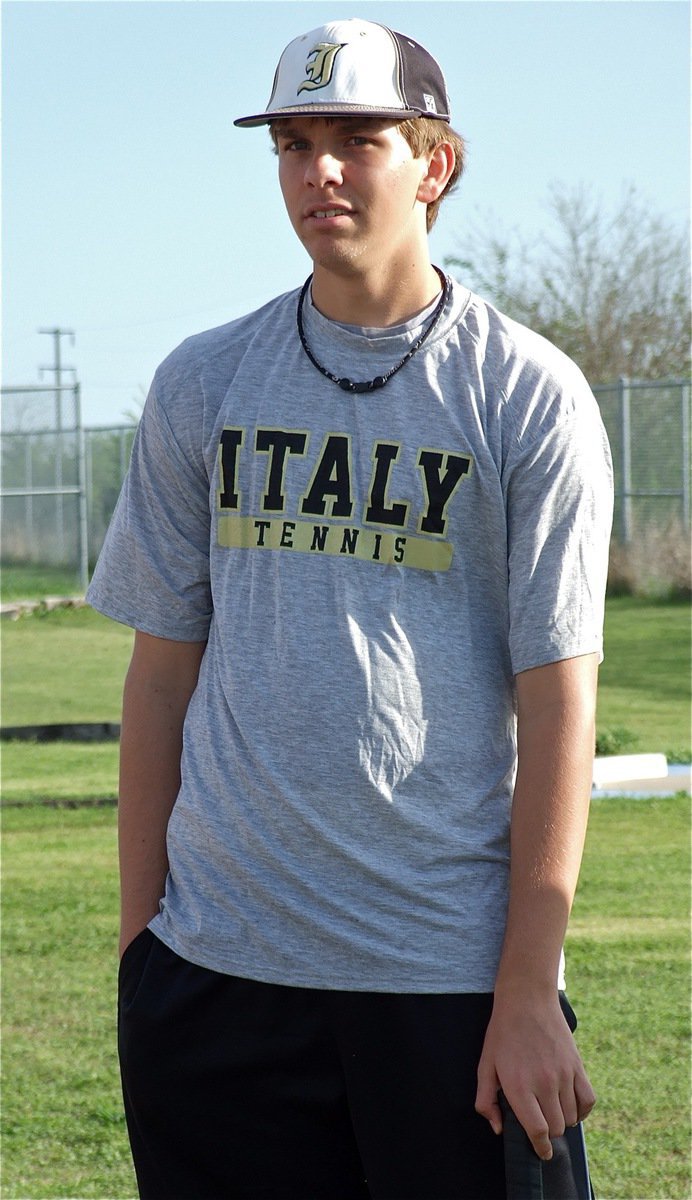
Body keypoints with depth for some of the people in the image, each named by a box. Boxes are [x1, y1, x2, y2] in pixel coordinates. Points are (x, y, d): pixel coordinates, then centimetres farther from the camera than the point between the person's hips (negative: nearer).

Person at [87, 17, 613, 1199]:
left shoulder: (530, 395, -1)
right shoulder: (202, 386, 9)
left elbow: (555, 701, -5)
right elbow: (163, 669, 11)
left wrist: (528, 989, -9)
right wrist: (138, 931, 6)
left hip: (453, 974, -3)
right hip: (220, 966, 3)